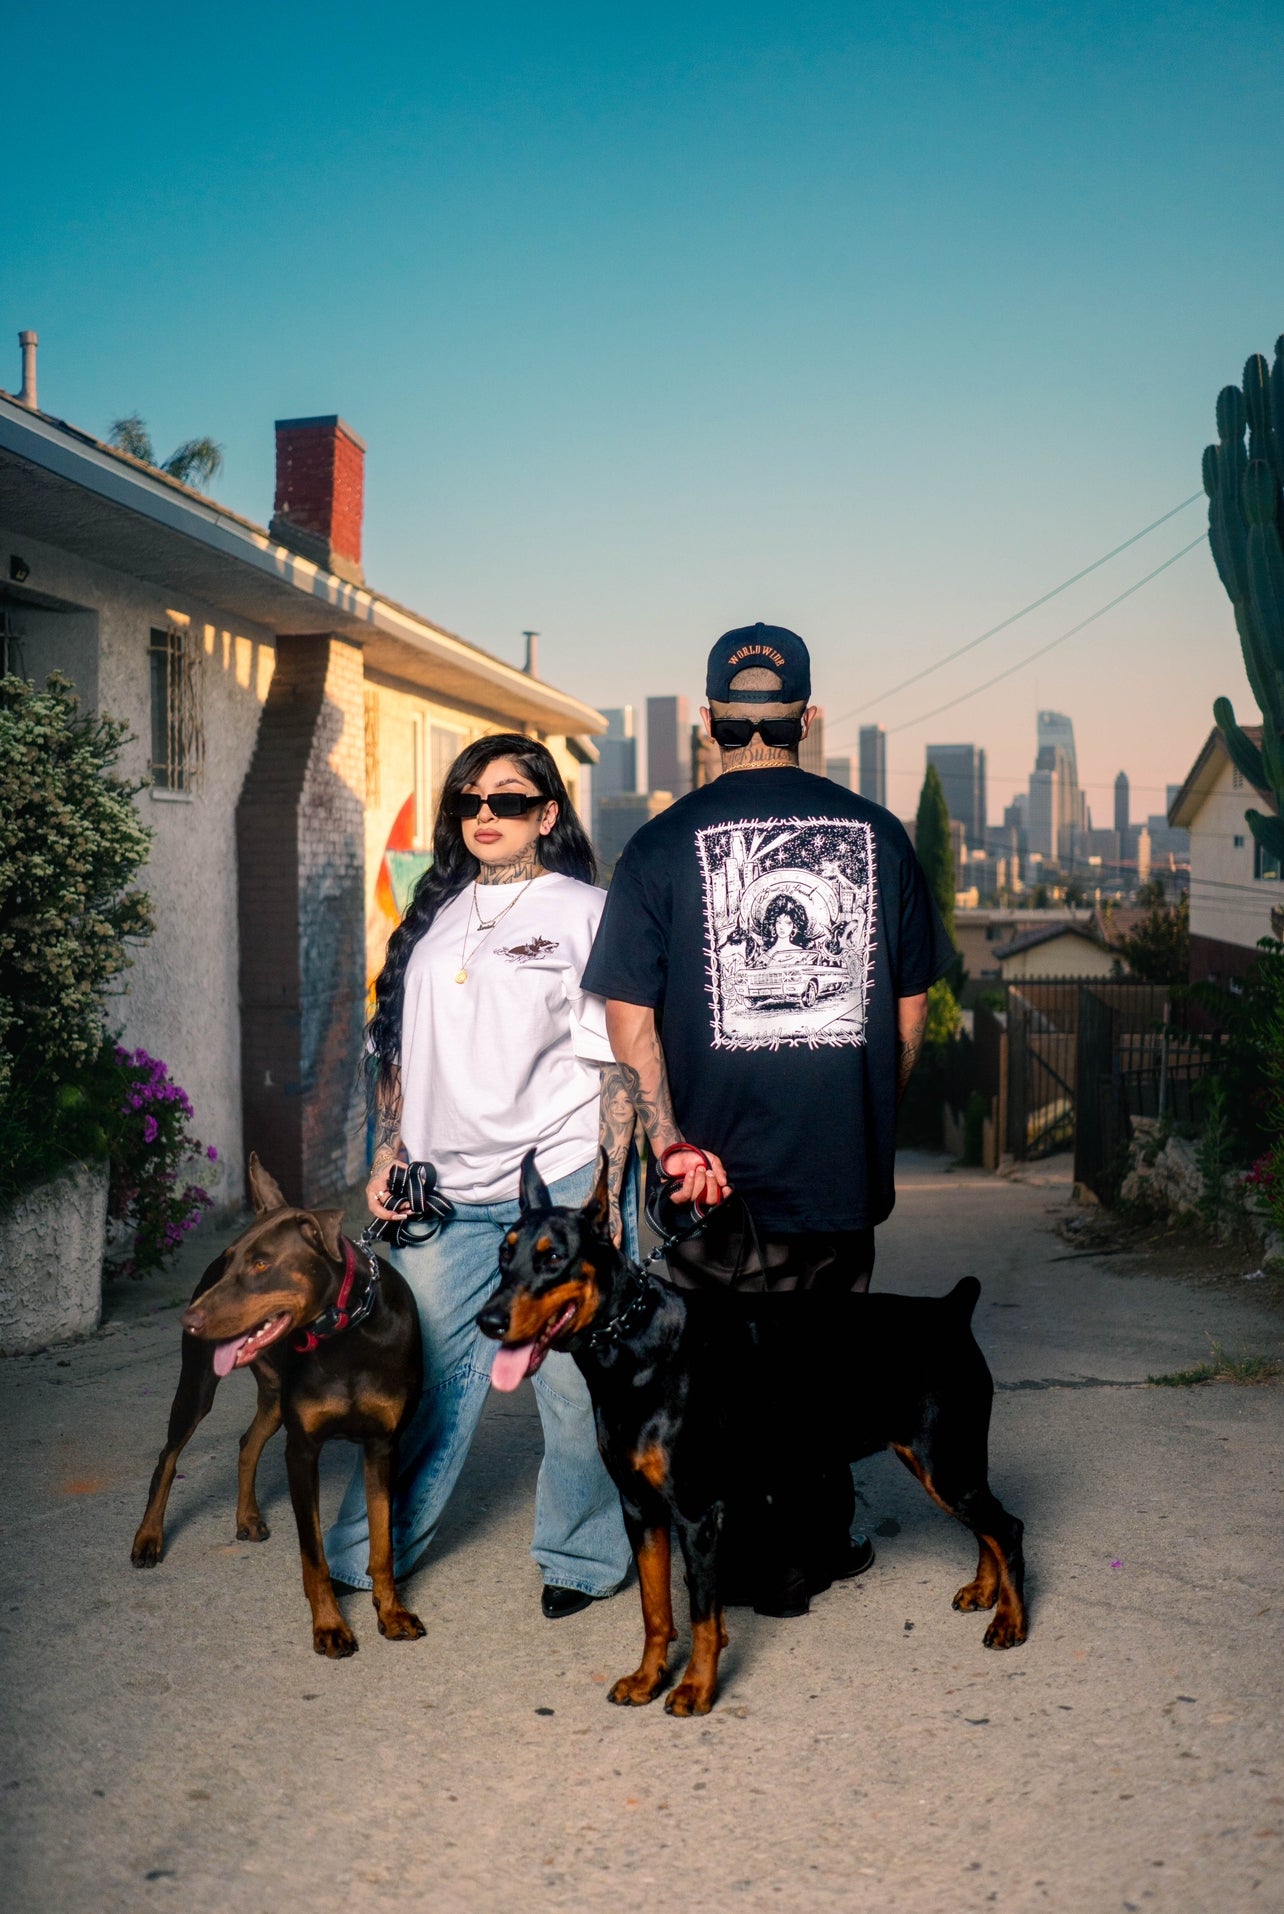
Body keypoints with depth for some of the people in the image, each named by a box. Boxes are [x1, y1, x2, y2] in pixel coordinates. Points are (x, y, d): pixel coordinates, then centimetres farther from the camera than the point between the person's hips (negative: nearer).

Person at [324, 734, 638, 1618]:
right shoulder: (435, 915, 14)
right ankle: (370, 1554, 23)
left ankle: (581, 1559, 20)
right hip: (447, 1187, 4)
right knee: (421, 1370, 8)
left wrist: (606, 1188, -10)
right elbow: (399, 1049, 19)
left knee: (574, 1381, 2)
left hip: (561, 1182, -4)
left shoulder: (585, 912, 0)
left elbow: (617, 1062, -4)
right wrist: (387, 1157, 11)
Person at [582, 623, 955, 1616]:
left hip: (720, 1171, -2)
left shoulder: (665, 843, -5)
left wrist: (670, 1140, -7)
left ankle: (743, 1564, 25)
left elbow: (630, 1015, -8)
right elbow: (911, 1008, 8)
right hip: (844, 1166, 2)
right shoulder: (876, 833, 1)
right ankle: (813, 1551, 30)